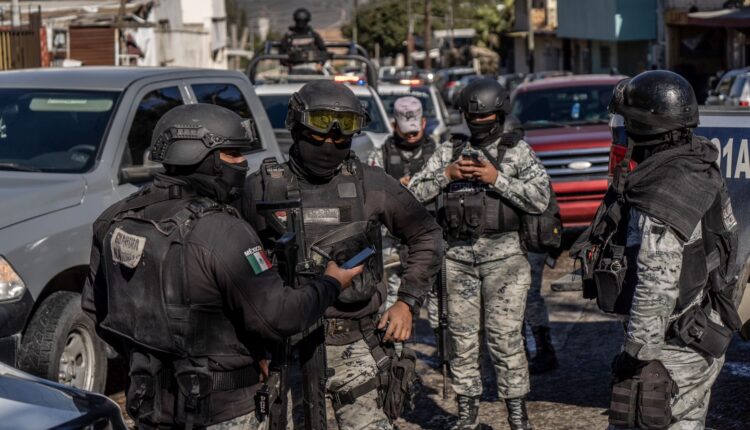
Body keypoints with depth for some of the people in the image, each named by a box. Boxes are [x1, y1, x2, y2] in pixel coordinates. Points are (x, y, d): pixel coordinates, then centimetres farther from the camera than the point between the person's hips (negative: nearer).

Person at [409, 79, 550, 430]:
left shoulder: (517, 150, 3)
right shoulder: (450, 150, 11)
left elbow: (540, 199, -7)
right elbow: (415, 193, 6)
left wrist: (496, 178, -15)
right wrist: (447, 175, -10)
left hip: (503, 256, -3)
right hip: (458, 257, 3)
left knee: (506, 339, -5)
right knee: (462, 338, 7)